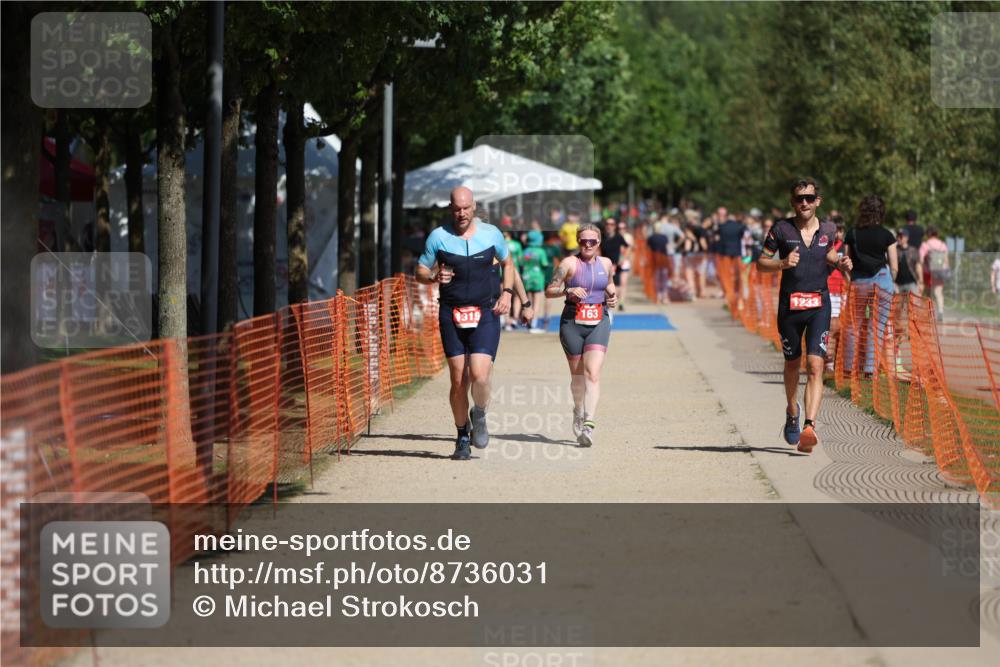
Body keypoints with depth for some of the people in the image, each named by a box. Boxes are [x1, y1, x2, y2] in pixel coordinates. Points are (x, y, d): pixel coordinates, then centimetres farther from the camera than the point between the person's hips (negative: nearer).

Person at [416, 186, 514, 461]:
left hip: (485, 314, -1)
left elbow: (507, 263, 19)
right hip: (451, 315, 1)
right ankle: (463, 436, 17)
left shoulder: (491, 233, 3)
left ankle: (479, 416, 14)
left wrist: (507, 293, 4)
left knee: (479, 375, -17)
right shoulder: (438, 237, 1)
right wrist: (434, 277, -15)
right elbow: (420, 271, 7)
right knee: (458, 380, 0)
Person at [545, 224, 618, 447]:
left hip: (599, 323, 1)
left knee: (593, 372, -15)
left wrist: (612, 295, 8)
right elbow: (549, 290, -3)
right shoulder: (570, 263, -2)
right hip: (572, 322, -1)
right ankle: (578, 411, 38)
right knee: (577, 373, 10)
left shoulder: (605, 263, 10)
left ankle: (588, 423, -22)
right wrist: (568, 290, -19)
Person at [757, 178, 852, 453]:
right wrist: (782, 263, -17)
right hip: (789, 304, 0)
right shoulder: (781, 229, -3)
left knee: (815, 365, -15)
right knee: (792, 364, 15)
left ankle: (809, 426, -23)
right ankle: (792, 412, 42)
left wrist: (841, 263, 4)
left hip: (819, 306, 0)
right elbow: (761, 263, 2)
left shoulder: (828, 230, 5)